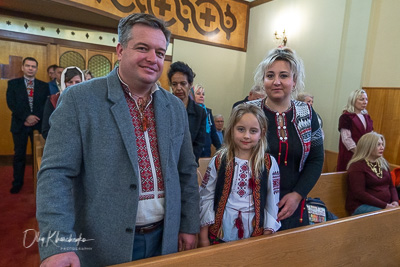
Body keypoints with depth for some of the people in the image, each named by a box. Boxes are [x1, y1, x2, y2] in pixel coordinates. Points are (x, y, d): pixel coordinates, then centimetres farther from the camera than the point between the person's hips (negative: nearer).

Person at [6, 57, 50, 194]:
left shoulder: (44, 86, 8)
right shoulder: (13, 83, 6)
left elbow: (46, 105, 1)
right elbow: (11, 103, -4)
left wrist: (36, 118, -12)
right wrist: (26, 117, -15)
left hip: (38, 124, 0)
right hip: (20, 125, 0)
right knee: (19, 154, 8)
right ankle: (17, 182, 20)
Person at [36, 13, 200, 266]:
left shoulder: (176, 107, 2)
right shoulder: (79, 99, -10)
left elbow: (187, 172, 6)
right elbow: (57, 172, -13)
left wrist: (190, 225, 6)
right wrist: (57, 245, -21)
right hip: (103, 245, -3)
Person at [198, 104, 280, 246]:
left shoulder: (269, 164, -4)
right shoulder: (218, 161, -4)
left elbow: (272, 202, 0)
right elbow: (206, 198, -1)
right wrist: (203, 237, -1)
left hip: (255, 234, 0)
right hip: (220, 234, 0)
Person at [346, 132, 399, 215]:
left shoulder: (383, 163, 15)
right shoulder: (357, 166, -9)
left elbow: (391, 186, 18)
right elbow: (359, 193, -16)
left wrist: (395, 201, -2)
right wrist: (384, 205, -19)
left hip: (386, 204, 7)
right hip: (362, 205, -7)